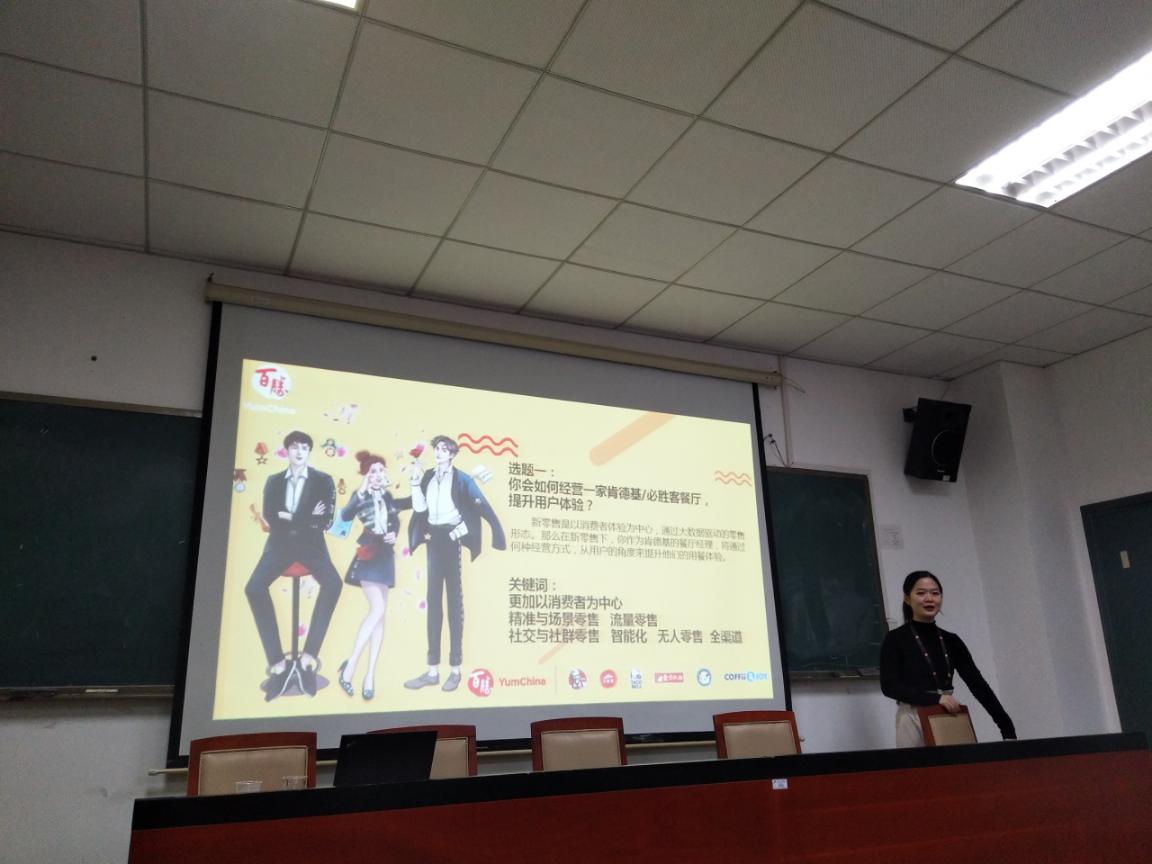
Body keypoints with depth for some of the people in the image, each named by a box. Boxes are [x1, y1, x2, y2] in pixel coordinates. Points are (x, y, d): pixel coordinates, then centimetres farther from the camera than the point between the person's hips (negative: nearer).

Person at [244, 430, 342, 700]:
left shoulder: (323, 480, 7)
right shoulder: (274, 481, 14)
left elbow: (325, 520, -4)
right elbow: (270, 517, 0)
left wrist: (290, 517, -7)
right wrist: (307, 518, -7)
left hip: (311, 544, -1)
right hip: (280, 544, 2)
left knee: (333, 584, -32)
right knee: (254, 587, -28)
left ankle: (308, 656, -26)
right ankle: (278, 662, -23)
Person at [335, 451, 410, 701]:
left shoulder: (387, 496, 9)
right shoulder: (361, 496, -6)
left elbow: (395, 517, 25)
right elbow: (345, 515, -25)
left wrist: (394, 534, 7)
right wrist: (361, 492, -33)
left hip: (385, 555, 6)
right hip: (368, 555, -6)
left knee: (379, 614, 3)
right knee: (378, 609, -18)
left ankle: (370, 674, 7)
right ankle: (350, 664, -8)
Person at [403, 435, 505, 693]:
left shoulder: (461, 479, -5)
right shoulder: (428, 477, 9)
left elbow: (482, 507, -9)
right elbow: (419, 508, 0)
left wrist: (461, 531, -11)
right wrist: (416, 481, -5)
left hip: (451, 539, -5)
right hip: (434, 538, 5)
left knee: (454, 600, -2)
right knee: (433, 600, 5)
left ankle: (455, 669, 2)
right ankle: (433, 670, 8)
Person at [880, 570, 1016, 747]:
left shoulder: (951, 641, 10)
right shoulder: (896, 639, -5)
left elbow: (977, 683, 5)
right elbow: (889, 686, -14)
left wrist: (1006, 725, -4)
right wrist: (935, 698, -21)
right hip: (914, 720, -5)